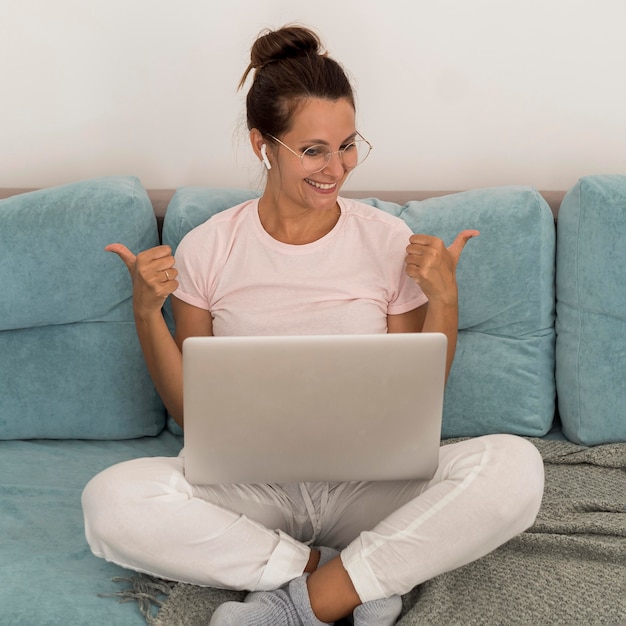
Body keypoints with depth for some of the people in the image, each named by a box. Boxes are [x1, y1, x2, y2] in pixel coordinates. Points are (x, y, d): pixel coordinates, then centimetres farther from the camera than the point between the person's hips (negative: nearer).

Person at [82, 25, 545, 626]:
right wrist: (146, 313, -9)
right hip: (248, 481, 0)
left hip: (369, 479, 1)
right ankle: (353, 574, -17)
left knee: (514, 466, -27)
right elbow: (191, 412, 4)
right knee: (111, 500, -29)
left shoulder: (391, 242, 0)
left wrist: (443, 299, -10)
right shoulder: (206, 250, 0)